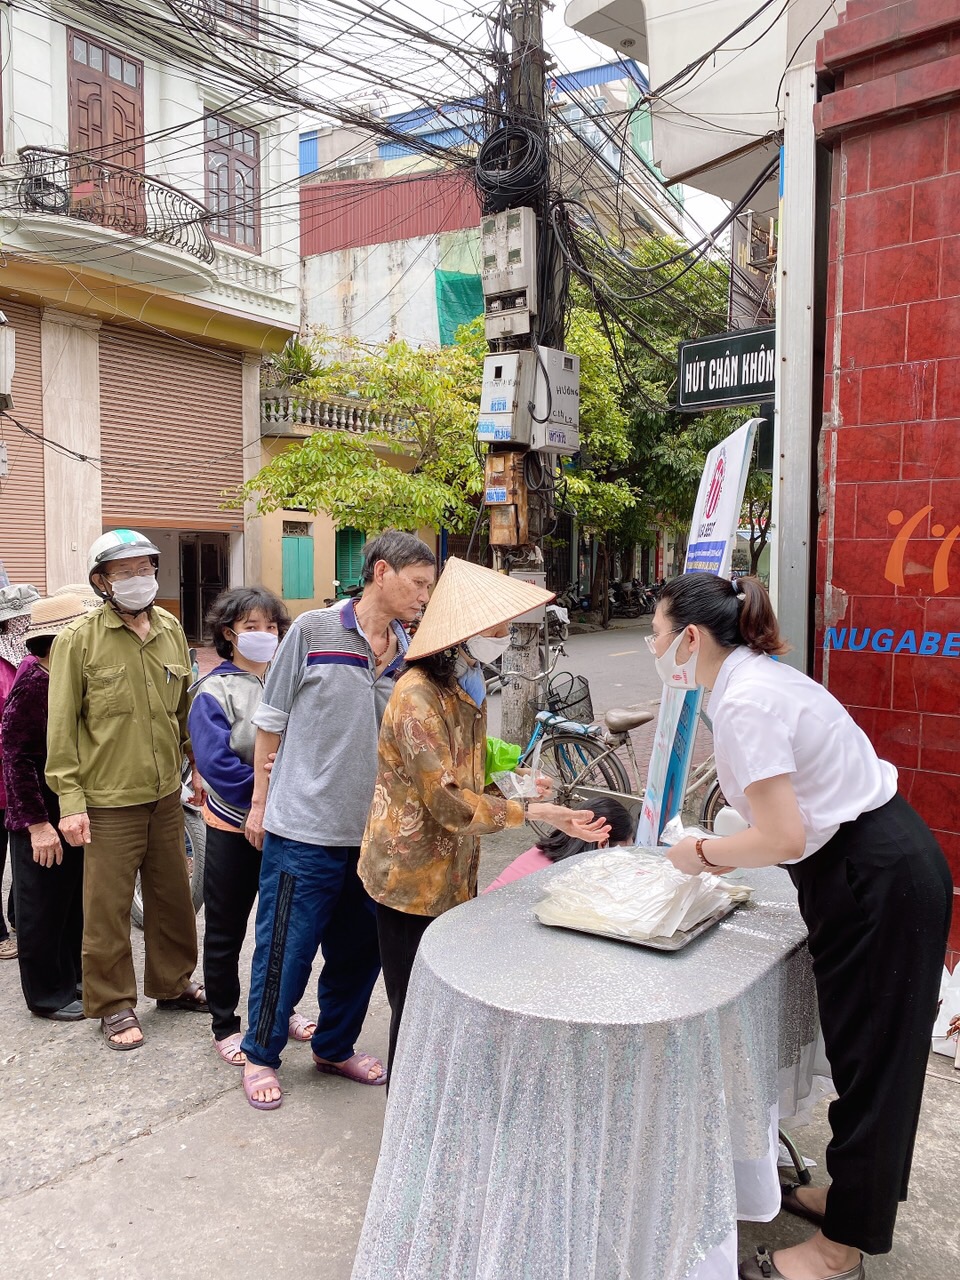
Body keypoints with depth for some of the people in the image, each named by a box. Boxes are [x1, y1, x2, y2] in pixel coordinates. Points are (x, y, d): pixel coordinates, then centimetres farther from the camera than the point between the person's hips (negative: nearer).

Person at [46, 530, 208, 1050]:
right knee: (107, 909, 6)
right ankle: (113, 1004, 25)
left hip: (167, 795, 4)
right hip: (109, 802, -4)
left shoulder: (171, 630, 5)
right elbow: (61, 727, -7)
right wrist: (70, 801, -10)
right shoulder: (78, 639, -8)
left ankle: (173, 983, 35)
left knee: (173, 896, 15)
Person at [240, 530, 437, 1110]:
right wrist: (260, 801, 0)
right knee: (286, 948, 7)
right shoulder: (314, 630, -9)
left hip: (374, 830, 5)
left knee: (360, 949, 17)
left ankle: (335, 1046, 39)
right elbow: (272, 720, -2)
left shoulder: (407, 652, 4)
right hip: (304, 826, -5)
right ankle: (261, 1055, 30)